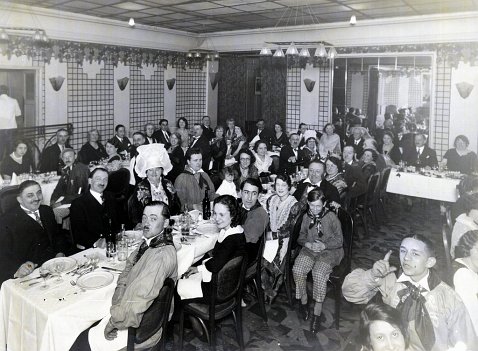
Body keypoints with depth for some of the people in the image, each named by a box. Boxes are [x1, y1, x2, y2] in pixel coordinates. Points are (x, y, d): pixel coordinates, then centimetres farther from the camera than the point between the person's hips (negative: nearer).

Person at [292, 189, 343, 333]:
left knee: (319, 273, -31)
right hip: (309, 250, 4)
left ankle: (317, 313, -18)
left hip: (328, 251, -4)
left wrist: (324, 245, -17)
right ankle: (303, 301, -1)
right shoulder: (306, 217, 8)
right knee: (297, 269, -25)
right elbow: (301, 236, 16)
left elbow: (339, 240, -2)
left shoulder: (332, 217, -4)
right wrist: (308, 244, -7)